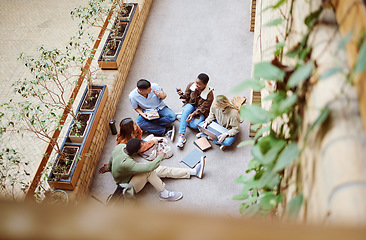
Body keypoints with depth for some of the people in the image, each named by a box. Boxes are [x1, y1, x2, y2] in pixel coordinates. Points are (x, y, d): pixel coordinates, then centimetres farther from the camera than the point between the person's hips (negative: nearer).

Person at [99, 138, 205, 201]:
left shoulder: (120, 146, -17)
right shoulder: (126, 163, -42)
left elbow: (111, 158, 6)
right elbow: (149, 167, -42)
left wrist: (108, 167, 27)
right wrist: (160, 156, -24)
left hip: (131, 174, 8)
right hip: (128, 185, -8)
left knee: (163, 170, -2)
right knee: (148, 172, -34)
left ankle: (193, 172, 0)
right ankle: (164, 194, -16)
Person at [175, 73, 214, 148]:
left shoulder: (209, 94, -25)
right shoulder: (191, 85, -16)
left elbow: (203, 108, -20)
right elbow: (187, 97, 0)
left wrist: (193, 114, -33)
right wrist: (182, 95, -24)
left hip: (201, 111, -2)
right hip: (191, 104, 3)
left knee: (194, 125, -28)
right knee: (186, 110, -35)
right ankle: (182, 135, -35)